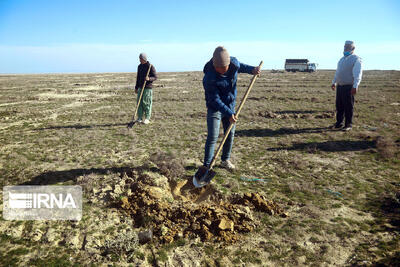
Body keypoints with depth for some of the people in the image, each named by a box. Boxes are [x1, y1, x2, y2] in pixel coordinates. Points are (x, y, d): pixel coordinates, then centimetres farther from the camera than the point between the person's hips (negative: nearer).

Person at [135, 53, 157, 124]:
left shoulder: (150, 67, -7)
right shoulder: (139, 66, 12)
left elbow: (155, 77, -7)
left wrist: (149, 79, -27)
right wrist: (136, 87, 17)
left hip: (148, 88, -6)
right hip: (140, 87, 6)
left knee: (147, 103, -4)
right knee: (139, 102, 2)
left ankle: (147, 119, 5)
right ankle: (140, 118, 10)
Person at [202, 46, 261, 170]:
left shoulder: (234, 62, -12)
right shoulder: (209, 78, -29)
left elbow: (240, 66, 15)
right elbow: (215, 100, -26)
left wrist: (252, 70, -3)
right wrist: (229, 114, -30)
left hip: (230, 105, 6)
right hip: (215, 107, -5)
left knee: (230, 134, 11)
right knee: (212, 137, -9)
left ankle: (225, 160, 29)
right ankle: (207, 165, 3)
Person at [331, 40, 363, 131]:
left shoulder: (356, 59, -5)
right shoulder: (342, 59, 18)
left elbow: (358, 74, -13)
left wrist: (355, 86, -21)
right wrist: (334, 82, 22)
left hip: (349, 87, -7)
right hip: (339, 86, 7)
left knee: (348, 107, -2)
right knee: (339, 106, 9)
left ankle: (348, 124, 6)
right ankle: (339, 123, 18)